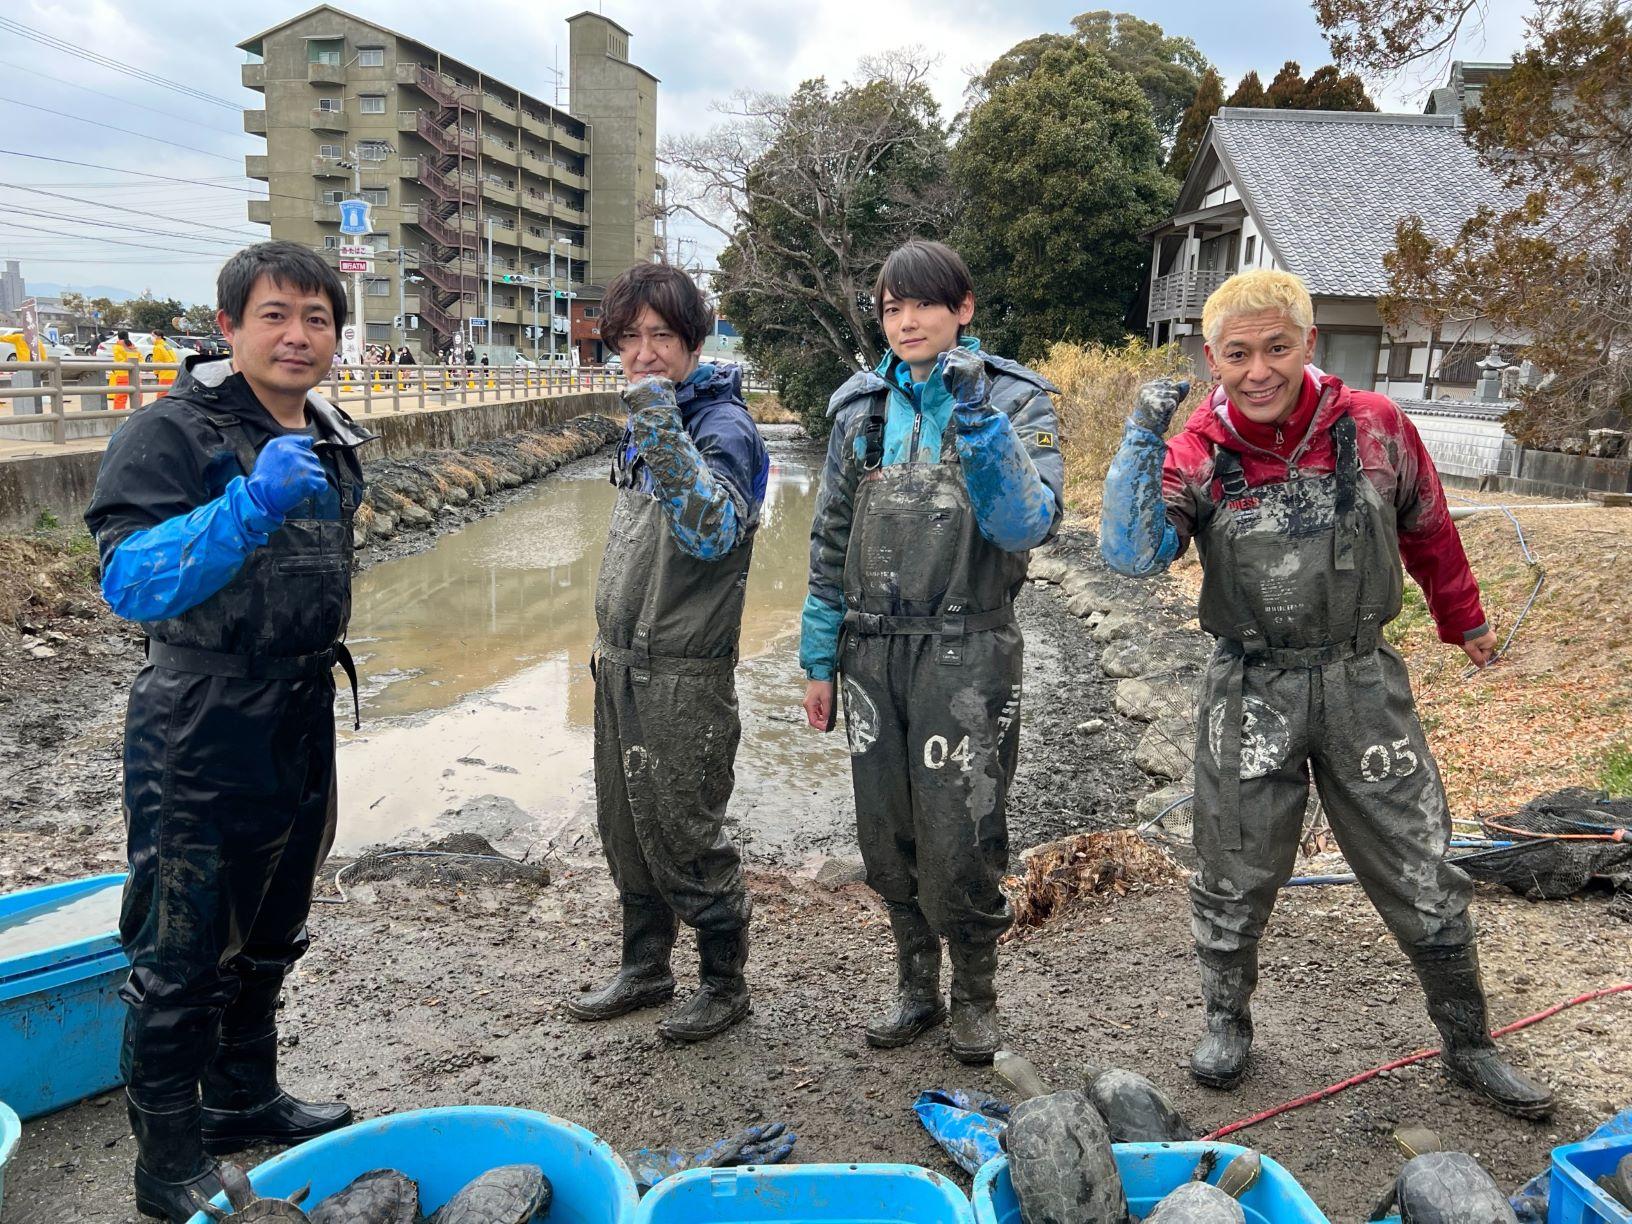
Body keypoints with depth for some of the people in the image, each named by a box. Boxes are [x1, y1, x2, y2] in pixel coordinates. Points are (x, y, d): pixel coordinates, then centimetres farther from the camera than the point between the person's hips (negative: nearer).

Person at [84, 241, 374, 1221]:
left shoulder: (333, 440, 8)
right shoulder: (173, 431, -14)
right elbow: (129, 581, -24)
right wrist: (250, 503, -35)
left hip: (304, 723, 7)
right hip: (202, 736, -7)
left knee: (269, 939, 21)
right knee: (182, 956, 4)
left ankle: (247, 1100, 40)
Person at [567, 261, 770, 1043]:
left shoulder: (723, 426, -15)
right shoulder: (646, 417, 12)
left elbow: (712, 534, -32)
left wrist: (665, 438, -42)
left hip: (683, 672, -9)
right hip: (620, 661, 9)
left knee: (684, 834, 1)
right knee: (626, 828, 17)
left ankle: (725, 984, 21)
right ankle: (645, 969, 35)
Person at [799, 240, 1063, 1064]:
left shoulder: (1016, 400, -2)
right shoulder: (862, 407, 8)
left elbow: (1028, 525, -16)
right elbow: (831, 540, 11)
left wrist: (980, 420, -25)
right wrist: (820, 659, 10)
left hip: (966, 650, -4)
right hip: (873, 649, 4)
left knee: (958, 841, -1)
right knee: (887, 836, 11)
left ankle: (976, 995, 23)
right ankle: (916, 986, 31)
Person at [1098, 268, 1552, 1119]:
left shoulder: (1375, 427, -6)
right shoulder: (1197, 455, -9)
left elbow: (1427, 531, 11)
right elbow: (1130, 555, -23)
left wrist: (1464, 621, 23)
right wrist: (1141, 438, -29)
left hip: (1362, 683, 1)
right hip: (1251, 694, -1)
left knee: (1423, 880, 11)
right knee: (1234, 881, 12)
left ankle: (1468, 1045, 32)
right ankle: (1227, 1021, 37)